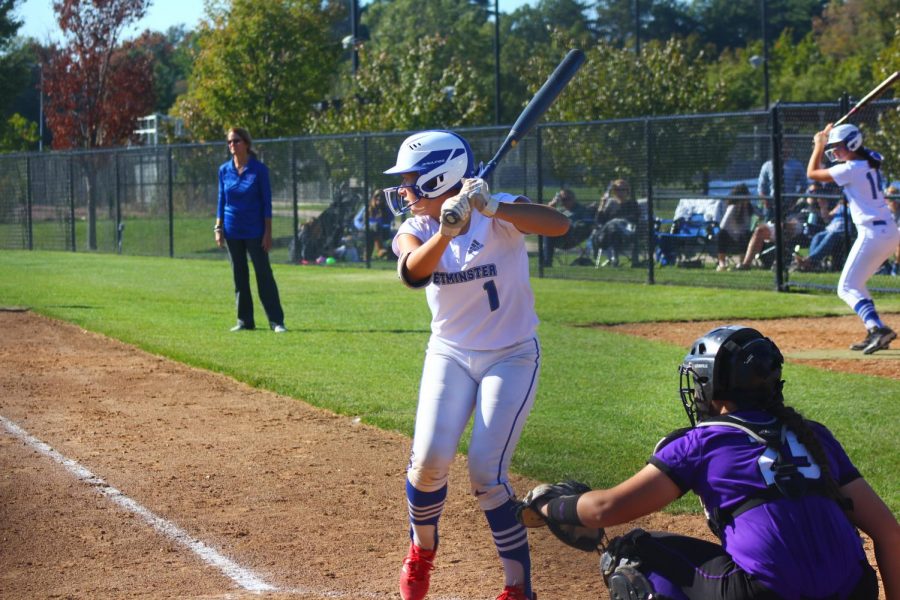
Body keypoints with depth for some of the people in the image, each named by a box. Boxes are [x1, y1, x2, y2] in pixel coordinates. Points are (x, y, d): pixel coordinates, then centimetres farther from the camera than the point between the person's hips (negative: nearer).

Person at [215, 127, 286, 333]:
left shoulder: (259, 169, -6)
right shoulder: (224, 170, 5)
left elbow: (267, 202, -5)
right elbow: (222, 201, 11)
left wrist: (268, 232, -10)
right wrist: (218, 228, 5)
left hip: (254, 230, -4)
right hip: (232, 231, 4)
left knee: (264, 274, -4)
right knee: (239, 276, 8)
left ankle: (276, 321, -3)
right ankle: (245, 320, 14)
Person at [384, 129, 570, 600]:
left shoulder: (497, 215, -15)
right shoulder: (417, 230, -4)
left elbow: (559, 224, -33)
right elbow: (412, 272, -27)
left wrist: (490, 208, -45)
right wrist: (447, 230, -45)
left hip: (512, 357, -4)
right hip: (449, 354, 4)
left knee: (486, 473, -14)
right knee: (430, 459, -13)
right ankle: (421, 552, 16)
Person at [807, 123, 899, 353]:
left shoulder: (851, 169, -14)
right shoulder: (870, 162, 12)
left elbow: (812, 173, -5)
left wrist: (819, 146, 6)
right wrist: (823, 144, 20)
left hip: (872, 233, -9)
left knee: (847, 288, -8)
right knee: (855, 284, 19)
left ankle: (878, 328, -26)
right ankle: (875, 334, 12)